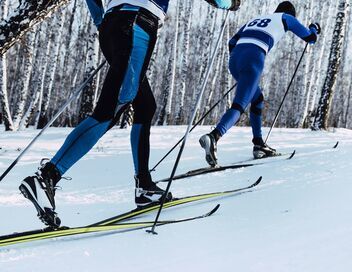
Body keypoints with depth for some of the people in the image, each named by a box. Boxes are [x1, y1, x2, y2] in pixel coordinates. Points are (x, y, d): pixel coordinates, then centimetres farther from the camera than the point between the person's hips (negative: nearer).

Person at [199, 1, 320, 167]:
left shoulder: (254, 20, 34)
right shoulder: (285, 18, 20)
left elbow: (232, 43, 31)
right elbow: (310, 37, 27)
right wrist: (314, 28, 50)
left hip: (234, 58, 7)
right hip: (253, 61, -6)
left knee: (258, 100, 26)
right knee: (239, 106, -15)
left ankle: (258, 144, 23)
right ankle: (213, 137, -39)